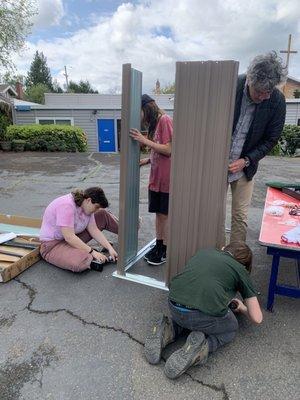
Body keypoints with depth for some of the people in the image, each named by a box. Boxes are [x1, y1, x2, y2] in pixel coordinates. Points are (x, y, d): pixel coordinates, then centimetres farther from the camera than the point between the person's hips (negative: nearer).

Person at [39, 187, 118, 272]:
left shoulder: (85, 206, -4)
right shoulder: (67, 205, -30)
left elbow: (94, 230, -3)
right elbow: (69, 237, -34)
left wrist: (110, 248, -11)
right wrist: (92, 252, -29)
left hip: (74, 239, 8)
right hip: (53, 245, -8)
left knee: (102, 214, 5)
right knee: (81, 262, -39)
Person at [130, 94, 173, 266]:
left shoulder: (165, 120, -11)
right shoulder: (155, 123, 15)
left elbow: (168, 150, -17)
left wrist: (144, 140, -17)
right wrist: (147, 160, 3)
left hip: (166, 179, -8)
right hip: (156, 178, 8)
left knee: (165, 214, 3)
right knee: (158, 213, 14)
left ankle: (165, 251, 17)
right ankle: (158, 245, 26)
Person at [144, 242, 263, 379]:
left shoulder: (204, 251, 24)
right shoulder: (240, 270, 15)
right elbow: (257, 318, 18)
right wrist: (242, 308, 40)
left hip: (174, 309, 5)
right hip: (207, 315, -4)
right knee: (231, 329, 28)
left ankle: (167, 331, 11)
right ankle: (202, 345, 0)